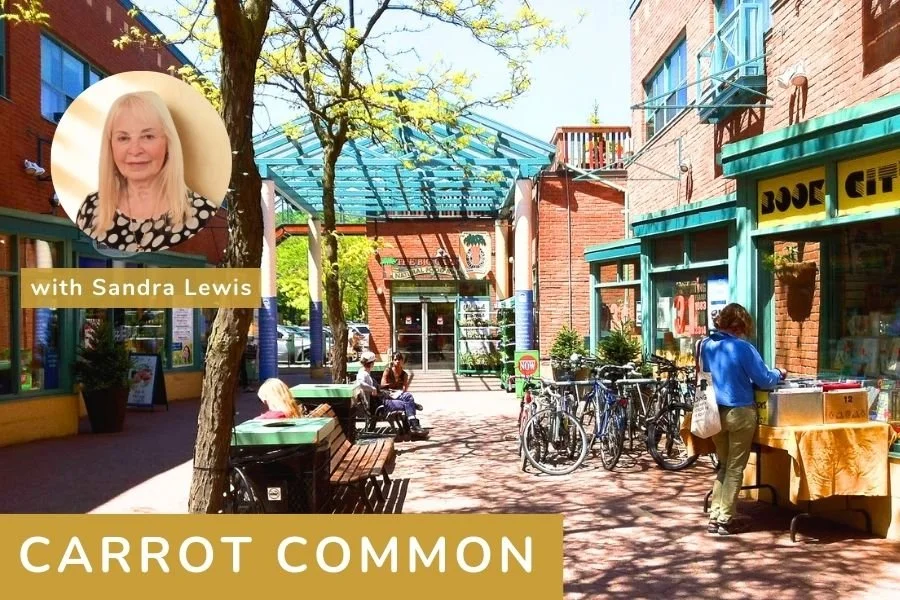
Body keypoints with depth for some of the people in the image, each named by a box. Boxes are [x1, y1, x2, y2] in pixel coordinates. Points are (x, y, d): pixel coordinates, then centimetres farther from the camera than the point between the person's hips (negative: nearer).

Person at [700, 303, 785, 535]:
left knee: (723, 465, 18)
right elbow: (764, 380, -9)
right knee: (735, 468, 6)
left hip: (715, 412, 5)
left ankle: (714, 517, 16)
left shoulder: (705, 345, 2)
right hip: (740, 413, -5)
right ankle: (725, 519, 10)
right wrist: (779, 373, 12)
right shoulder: (742, 348, -15)